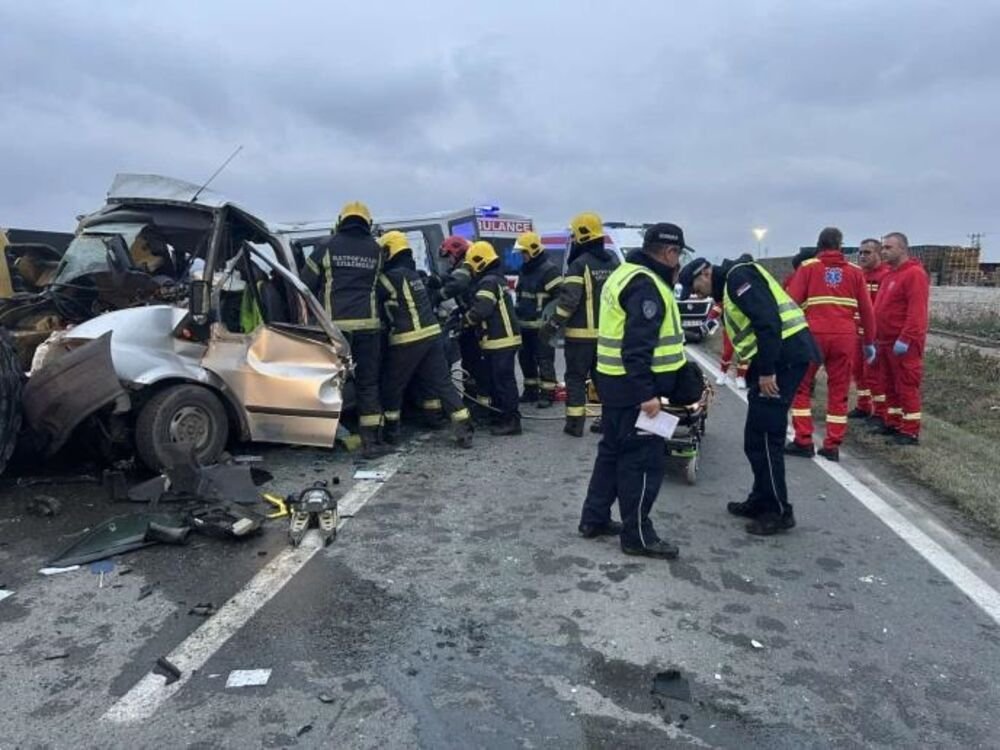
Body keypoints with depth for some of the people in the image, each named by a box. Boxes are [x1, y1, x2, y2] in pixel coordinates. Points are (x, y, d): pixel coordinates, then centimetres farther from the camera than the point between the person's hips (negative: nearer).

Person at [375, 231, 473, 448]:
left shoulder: (393, 275, -11)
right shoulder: (414, 273, 16)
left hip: (408, 339, -8)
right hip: (432, 333, 8)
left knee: (392, 385, 10)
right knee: (442, 382, 6)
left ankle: (391, 430, 20)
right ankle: (464, 429, 0)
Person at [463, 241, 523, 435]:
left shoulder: (488, 282, -15)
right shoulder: (497, 279, 19)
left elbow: (480, 310, -25)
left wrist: (464, 321, -8)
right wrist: (462, 312, 11)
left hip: (500, 340, -11)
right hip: (502, 339, 11)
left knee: (503, 380, -8)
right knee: (496, 379, 18)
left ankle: (511, 421, -5)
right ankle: (500, 414, 28)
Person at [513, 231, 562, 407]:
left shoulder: (549, 270, -14)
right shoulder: (524, 270, 15)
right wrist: (517, 317, 23)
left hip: (542, 325, -9)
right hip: (525, 324, 9)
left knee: (544, 359, -4)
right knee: (525, 358, 13)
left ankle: (547, 393, 3)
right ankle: (531, 390, 24)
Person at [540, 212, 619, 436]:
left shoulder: (580, 264, -13)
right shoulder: (613, 262, 10)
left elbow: (568, 300, -19)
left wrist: (552, 326, -13)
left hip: (582, 333, -6)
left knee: (576, 377, 2)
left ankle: (575, 422, 2)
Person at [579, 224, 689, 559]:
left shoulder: (626, 273, 15)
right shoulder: (646, 285, -18)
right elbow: (638, 347, -25)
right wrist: (647, 393, -25)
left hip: (615, 381, 11)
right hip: (635, 387, -11)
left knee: (613, 450, 18)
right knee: (644, 459, -1)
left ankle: (594, 518, 28)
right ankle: (638, 535, 8)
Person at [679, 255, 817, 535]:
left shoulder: (738, 276, -9)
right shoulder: (728, 287, 23)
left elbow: (768, 321, -21)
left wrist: (766, 370, -22)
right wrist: (756, 371, 17)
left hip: (785, 356, -10)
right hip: (775, 359, 10)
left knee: (765, 435, -6)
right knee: (757, 435, 14)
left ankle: (779, 511, 3)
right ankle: (762, 501, 24)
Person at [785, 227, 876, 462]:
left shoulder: (808, 267, 5)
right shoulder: (855, 271, 11)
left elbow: (792, 302, -4)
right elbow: (867, 309, 12)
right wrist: (869, 342, 20)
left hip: (813, 335, -2)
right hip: (845, 337, 2)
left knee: (801, 387, 11)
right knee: (839, 392, 10)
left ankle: (803, 441, 7)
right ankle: (832, 446, 12)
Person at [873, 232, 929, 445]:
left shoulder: (914, 274, -12)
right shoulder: (891, 274, 17)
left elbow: (917, 311, -20)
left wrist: (904, 339, -25)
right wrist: (878, 336, 14)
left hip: (904, 343, -9)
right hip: (886, 341, 9)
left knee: (906, 387, -4)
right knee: (890, 386, 14)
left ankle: (910, 431, 2)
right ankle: (893, 424, 23)